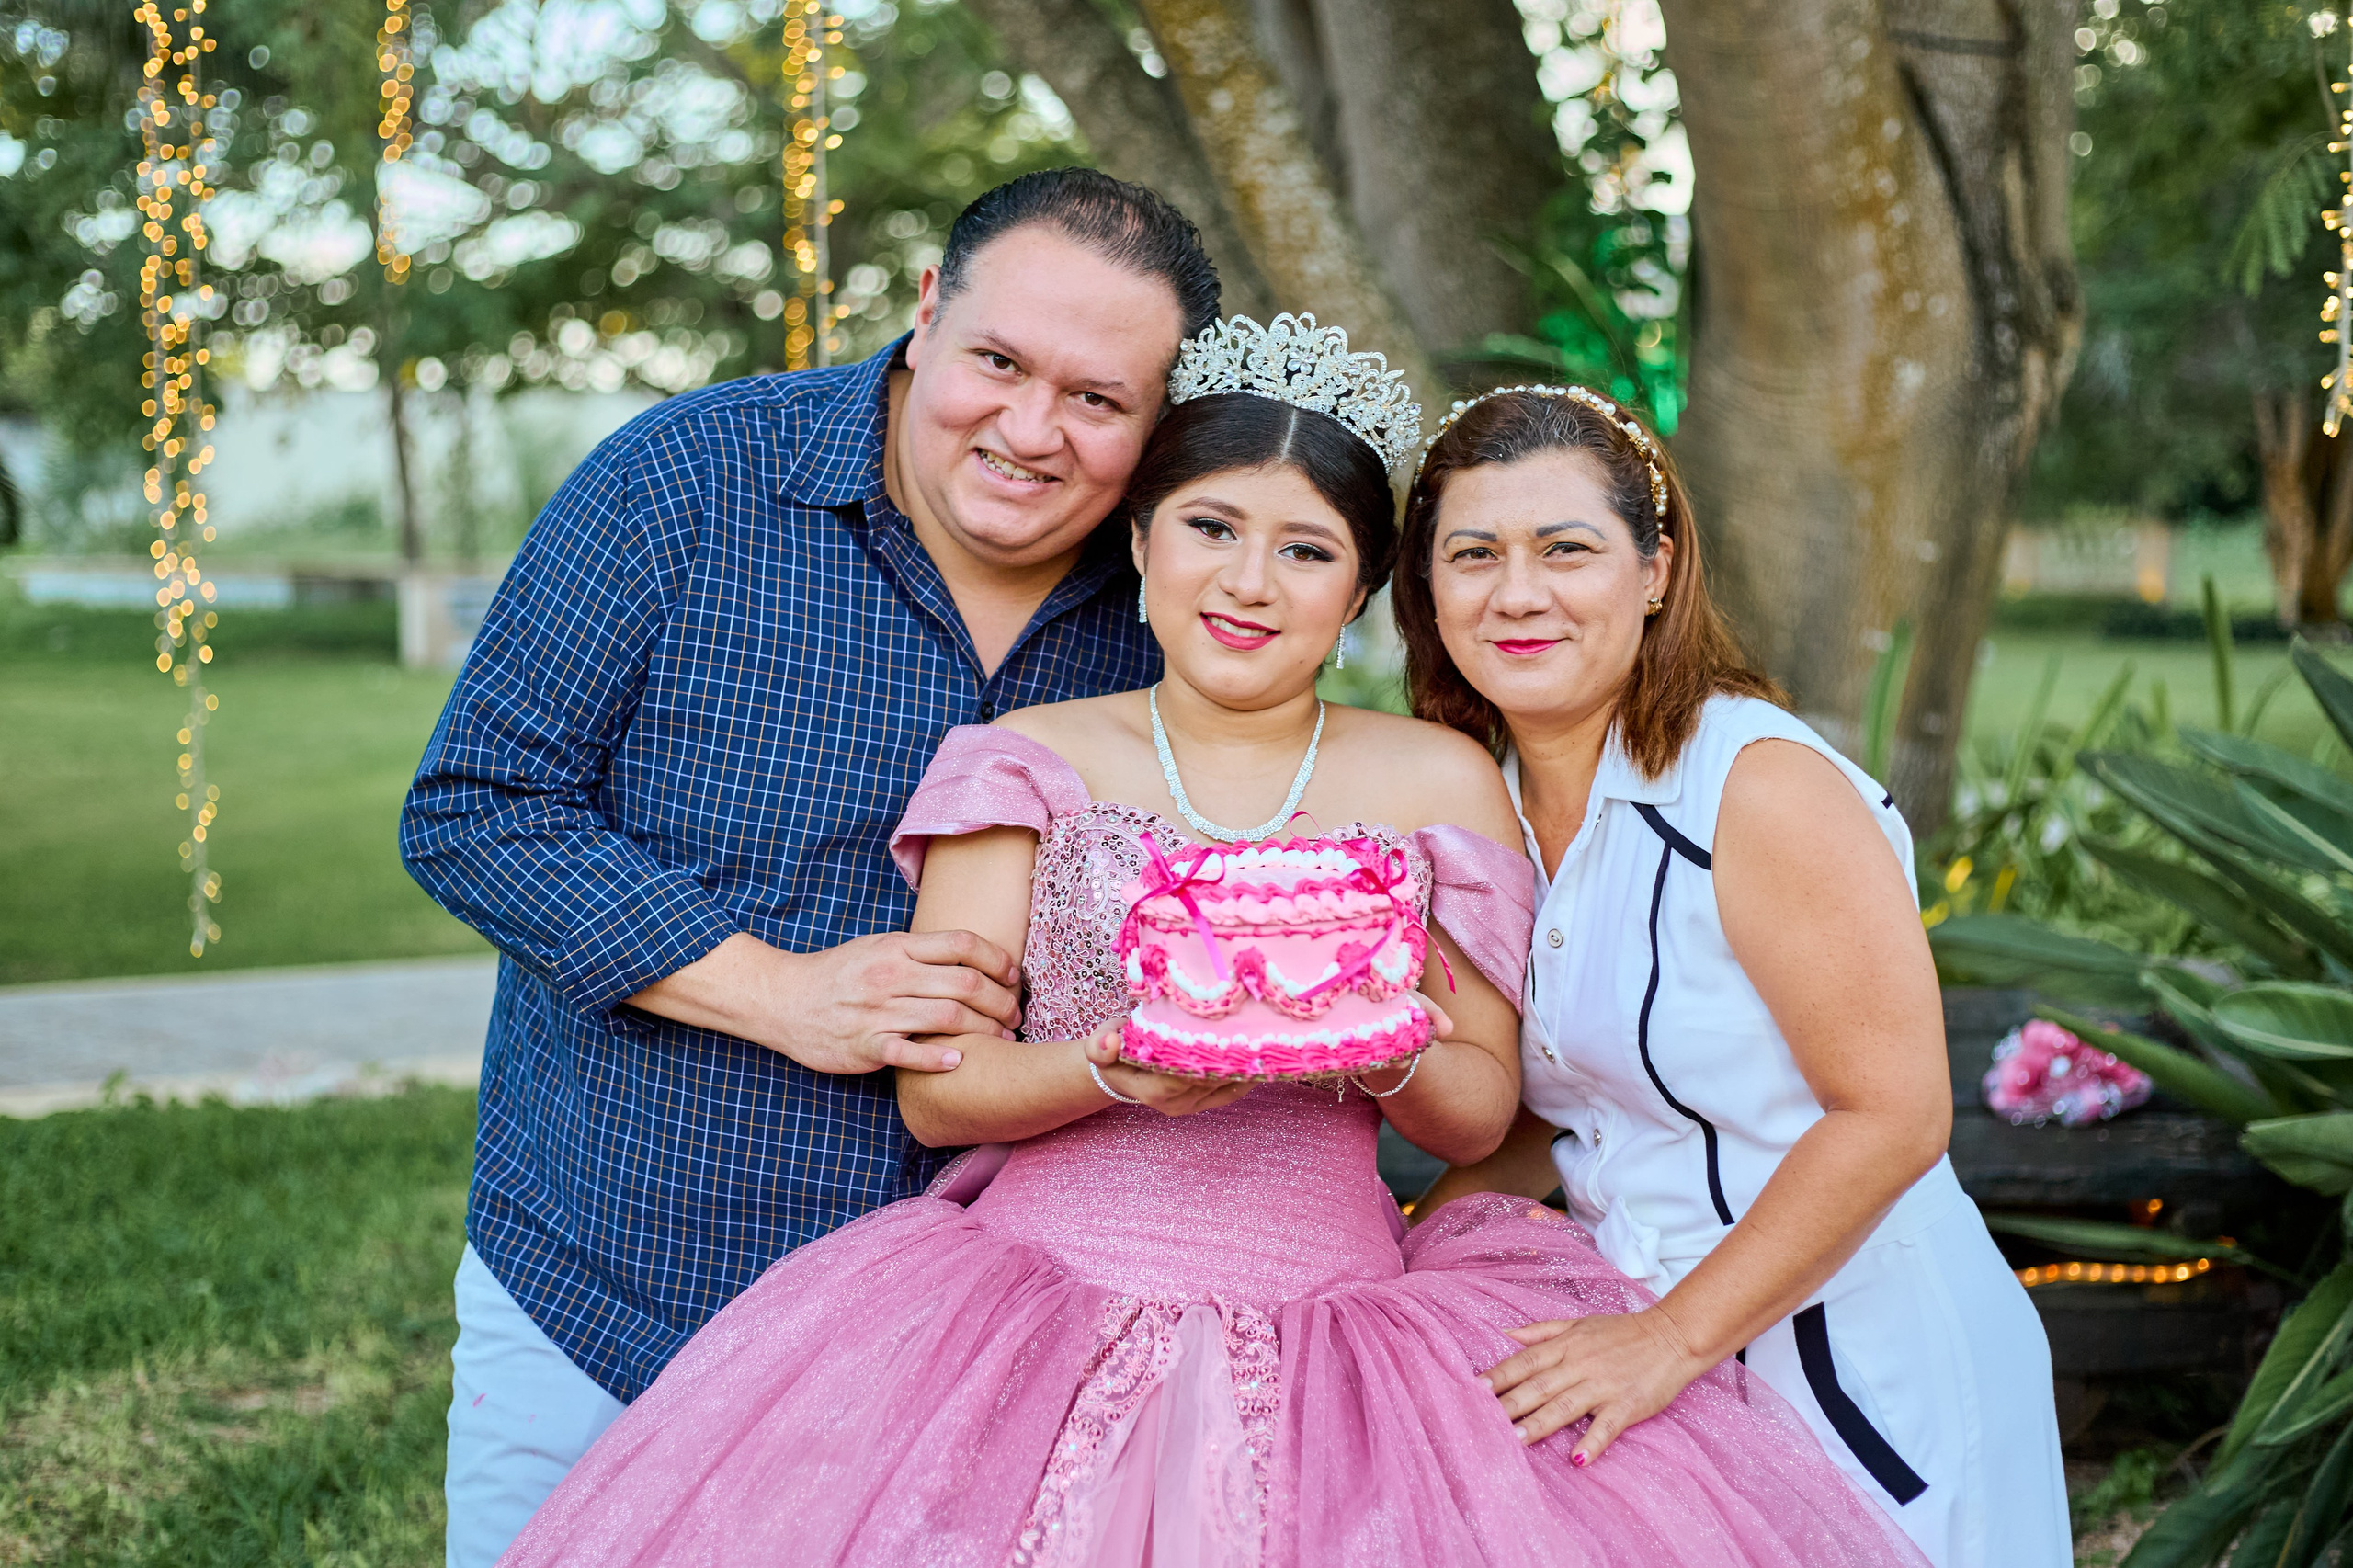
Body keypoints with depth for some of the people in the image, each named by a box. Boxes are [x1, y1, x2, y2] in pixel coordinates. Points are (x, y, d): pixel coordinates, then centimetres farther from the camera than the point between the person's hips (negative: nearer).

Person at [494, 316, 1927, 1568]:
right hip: (1050, 1308, 0)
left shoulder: (1441, 783, 8)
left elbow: (1481, 1114, 8)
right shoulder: (1029, 764, 7)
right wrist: (1114, 1071, -17)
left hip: (1338, 1314, 1)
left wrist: (1389, 1054, -14)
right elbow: (937, 1088, 2)